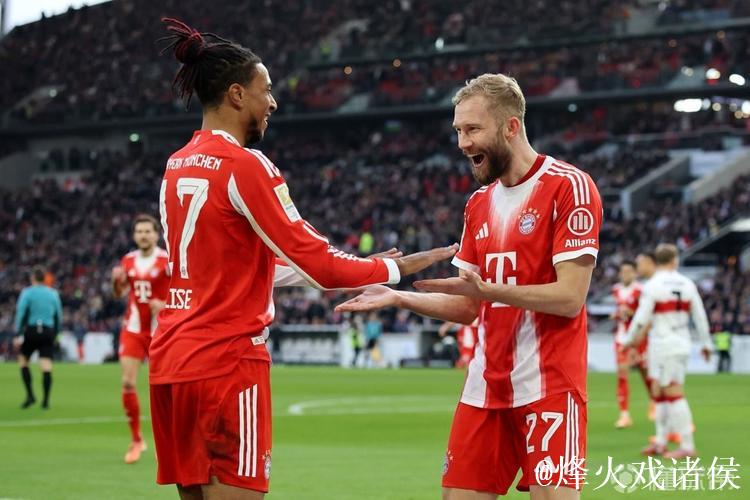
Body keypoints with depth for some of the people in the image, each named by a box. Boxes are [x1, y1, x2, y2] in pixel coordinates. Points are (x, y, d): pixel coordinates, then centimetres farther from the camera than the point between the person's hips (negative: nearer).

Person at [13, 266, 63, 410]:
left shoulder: (27, 292, 0)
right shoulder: (53, 293, 10)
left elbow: (21, 313, -8)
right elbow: (58, 316, 13)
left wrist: (18, 335, -9)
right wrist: (55, 333, 23)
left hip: (31, 330, -2)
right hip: (48, 332, 2)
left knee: (23, 360, 15)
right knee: (46, 367, -2)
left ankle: (30, 395, 4)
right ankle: (46, 401, -6)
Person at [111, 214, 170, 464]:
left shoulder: (168, 260, -8)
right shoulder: (128, 261, 7)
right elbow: (119, 293, 19)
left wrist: (165, 305, -25)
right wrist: (117, 280, -2)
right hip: (133, 329, 4)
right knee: (127, 383, -5)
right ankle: (136, 439, 8)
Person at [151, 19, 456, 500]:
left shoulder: (178, 165, 14)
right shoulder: (244, 166, -11)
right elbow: (318, 263, -14)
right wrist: (399, 268, 0)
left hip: (171, 359, 8)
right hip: (227, 360, -8)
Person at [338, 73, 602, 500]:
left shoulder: (569, 187, -8)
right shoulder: (479, 204, 15)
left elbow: (569, 298, -16)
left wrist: (487, 290, -26)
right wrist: (397, 298, 6)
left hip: (548, 385, -7)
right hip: (486, 388, 7)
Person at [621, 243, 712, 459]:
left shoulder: (652, 286, -11)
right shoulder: (687, 284, 5)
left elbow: (641, 319, -11)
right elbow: (700, 317, 8)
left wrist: (628, 340, 4)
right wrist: (706, 343, 19)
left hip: (662, 344, -6)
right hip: (681, 343, 6)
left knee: (673, 394, -7)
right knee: (658, 391, 14)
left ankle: (687, 446, -9)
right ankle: (660, 442, 19)